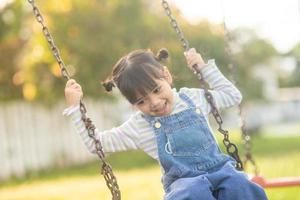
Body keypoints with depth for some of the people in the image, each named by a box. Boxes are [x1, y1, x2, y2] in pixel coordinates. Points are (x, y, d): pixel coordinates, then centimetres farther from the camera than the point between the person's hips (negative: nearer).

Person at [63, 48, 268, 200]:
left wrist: (204, 67, 17)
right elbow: (97, 142, 9)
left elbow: (232, 96, 27)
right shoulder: (140, 126, 7)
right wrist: (75, 107, 4)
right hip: (184, 181, -2)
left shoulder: (193, 98, 14)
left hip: (219, 168, 3)